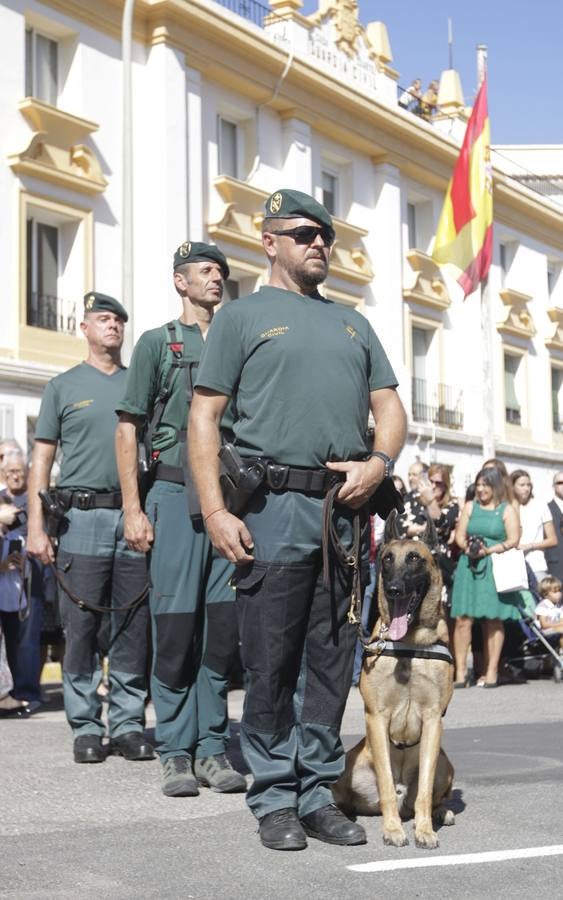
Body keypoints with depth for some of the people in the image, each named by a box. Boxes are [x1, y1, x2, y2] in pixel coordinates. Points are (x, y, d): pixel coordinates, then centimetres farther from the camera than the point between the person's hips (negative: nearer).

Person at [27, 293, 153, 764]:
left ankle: (128, 723, 11)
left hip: (135, 517, 2)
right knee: (82, 627, -1)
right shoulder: (64, 386, 10)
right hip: (83, 517, -2)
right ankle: (86, 727, 7)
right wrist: (36, 526, -3)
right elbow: (42, 459, 7)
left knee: (135, 627, 2)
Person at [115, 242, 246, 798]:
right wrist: (132, 508, -6)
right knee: (175, 626, -3)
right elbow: (127, 429, 3)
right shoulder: (157, 343, 7)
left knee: (224, 626, 2)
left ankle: (212, 748, 11)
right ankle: (175, 752, 5)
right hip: (176, 494, -3)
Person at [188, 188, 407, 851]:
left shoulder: (353, 323, 21)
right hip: (275, 505, -4)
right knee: (271, 663, -2)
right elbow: (204, 416, 0)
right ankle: (275, 799, 9)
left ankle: (318, 794, 16)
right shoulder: (242, 317, 6)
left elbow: (389, 407, 19)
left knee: (331, 660, 7)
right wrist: (215, 510, -10)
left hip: (347, 509, 5)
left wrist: (379, 461, -3)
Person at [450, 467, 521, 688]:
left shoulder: (507, 510, 7)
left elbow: (513, 540, -3)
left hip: (496, 568, -2)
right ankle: (460, 672, -6)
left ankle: (491, 672, 3)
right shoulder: (470, 507, 16)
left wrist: (489, 551, -15)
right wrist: (468, 548, -11)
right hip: (469, 567, 2)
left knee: (493, 620, -1)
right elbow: (459, 535, 10)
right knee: (463, 619, -7)